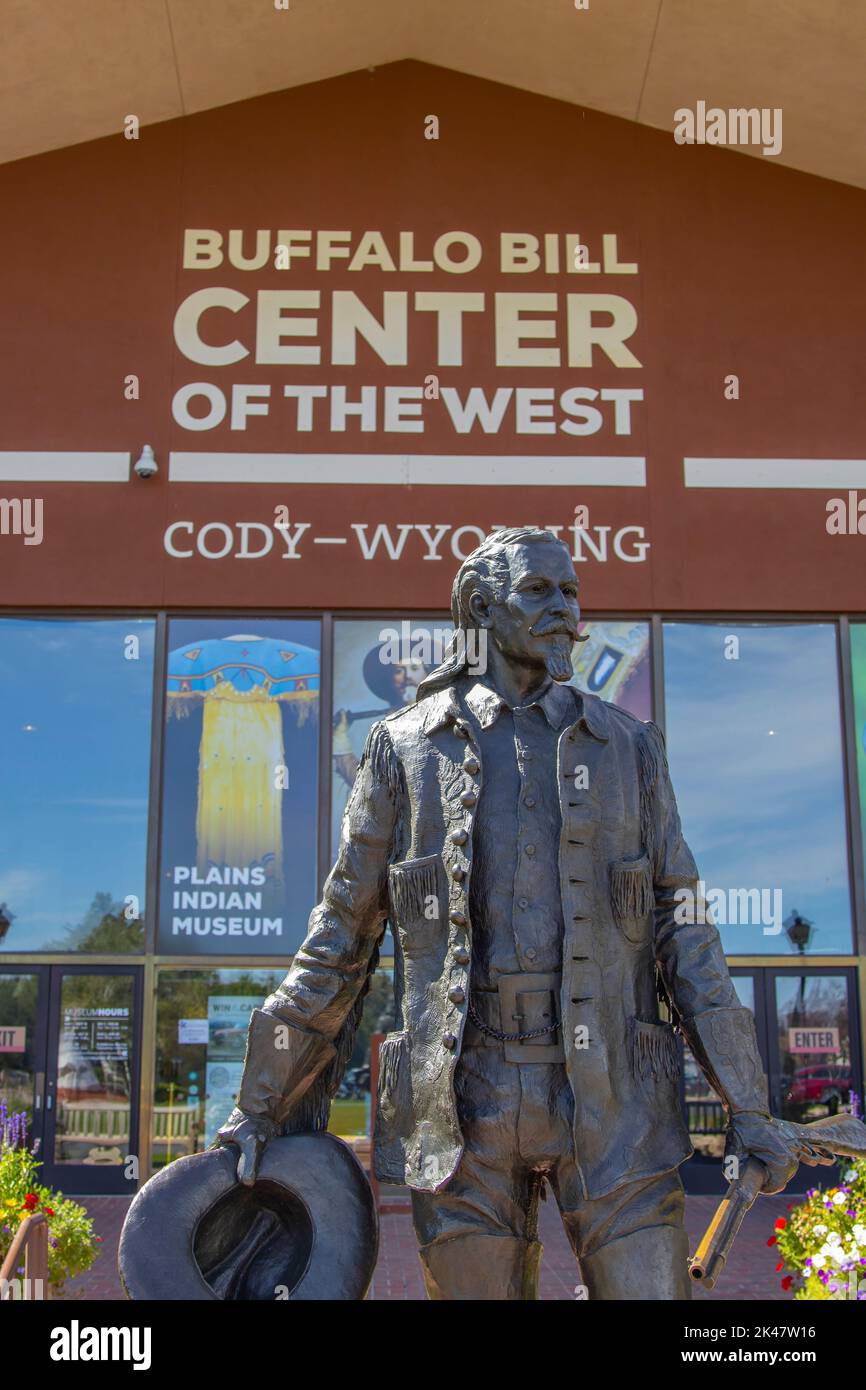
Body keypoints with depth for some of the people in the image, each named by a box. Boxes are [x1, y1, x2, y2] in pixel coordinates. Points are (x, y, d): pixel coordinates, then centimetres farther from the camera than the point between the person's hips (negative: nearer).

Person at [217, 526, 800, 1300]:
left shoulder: (625, 747, 9)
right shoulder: (406, 749, 6)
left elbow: (681, 931, 7)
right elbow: (341, 937, 7)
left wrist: (747, 1105, 1)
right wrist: (264, 1103, 6)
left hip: (609, 1097, 1)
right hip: (463, 1102, 0)